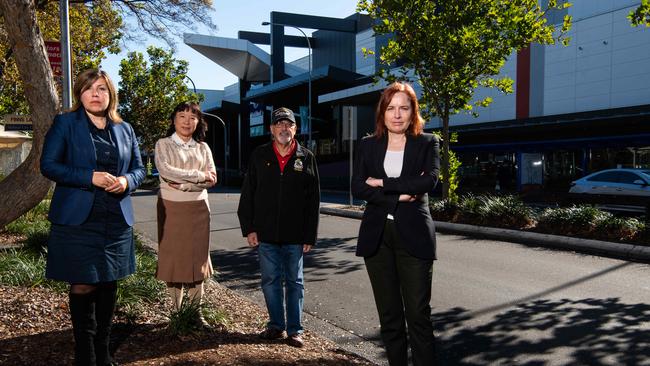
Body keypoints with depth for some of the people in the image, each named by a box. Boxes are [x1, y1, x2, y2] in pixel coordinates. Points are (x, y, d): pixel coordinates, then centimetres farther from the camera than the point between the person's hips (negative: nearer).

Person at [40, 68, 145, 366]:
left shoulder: (125, 129, 12)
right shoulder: (64, 123, 1)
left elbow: (138, 168, 14)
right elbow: (48, 164, -6)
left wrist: (126, 181, -9)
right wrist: (90, 177, -19)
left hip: (116, 221, 4)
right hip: (78, 220, -4)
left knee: (109, 284, 11)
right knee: (83, 286, -1)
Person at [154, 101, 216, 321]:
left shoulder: (202, 147, 11)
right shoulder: (163, 144, 4)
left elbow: (212, 179, 0)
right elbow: (165, 170, -15)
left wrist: (183, 184, -13)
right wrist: (198, 175, -13)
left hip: (198, 208, 2)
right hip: (171, 207, -2)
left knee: (196, 259, 4)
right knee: (173, 258, 1)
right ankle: (176, 311, 12)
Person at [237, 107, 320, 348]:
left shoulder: (306, 158, 1)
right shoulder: (259, 156, 3)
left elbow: (313, 200, 1)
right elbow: (247, 195, 4)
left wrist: (310, 236, -2)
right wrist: (248, 228, -2)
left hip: (295, 236, -1)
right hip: (266, 234, 1)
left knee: (295, 282, 9)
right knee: (270, 281, 10)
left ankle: (295, 330, 19)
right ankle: (276, 325, 25)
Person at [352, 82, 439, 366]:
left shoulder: (427, 143, 4)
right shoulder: (368, 145, 8)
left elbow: (429, 180, -14)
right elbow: (358, 188, -4)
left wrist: (382, 183, -12)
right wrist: (400, 196, -13)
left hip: (413, 235, -2)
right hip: (376, 235, 2)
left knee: (418, 313, -1)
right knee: (389, 314, 10)